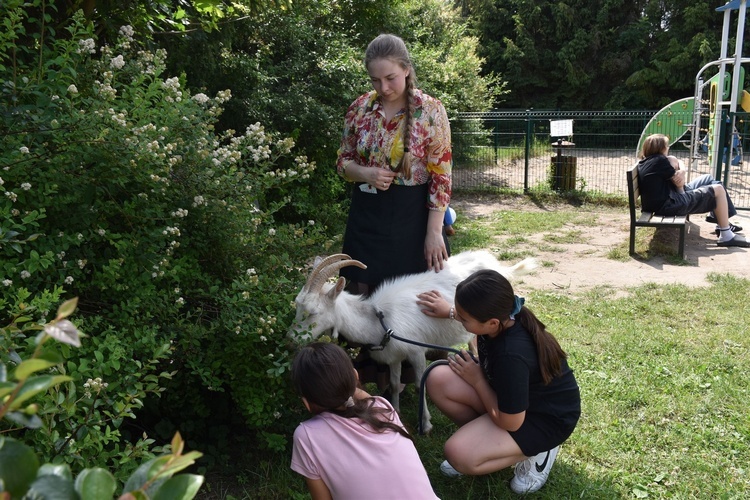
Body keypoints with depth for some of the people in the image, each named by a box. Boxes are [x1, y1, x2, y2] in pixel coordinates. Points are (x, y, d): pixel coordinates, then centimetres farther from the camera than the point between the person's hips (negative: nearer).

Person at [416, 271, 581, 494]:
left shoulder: (512, 356, -40)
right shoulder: (500, 315, -18)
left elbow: (510, 423, -26)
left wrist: (477, 379, -16)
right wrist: (449, 311, 12)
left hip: (547, 417, -8)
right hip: (513, 394, 8)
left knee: (459, 455, -24)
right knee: (438, 379, -11)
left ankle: (535, 450, -1)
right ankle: (483, 437, 7)